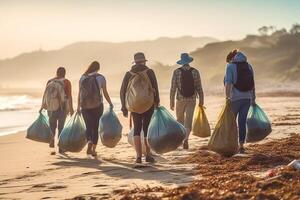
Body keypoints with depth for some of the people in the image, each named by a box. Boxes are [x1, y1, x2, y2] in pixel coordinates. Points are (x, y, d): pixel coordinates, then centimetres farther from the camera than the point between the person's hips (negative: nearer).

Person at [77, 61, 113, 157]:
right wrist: (110, 103, 12)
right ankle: (93, 149, 9)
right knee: (95, 127, 9)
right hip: (97, 105, -1)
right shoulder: (101, 77, -3)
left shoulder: (83, 78, 3)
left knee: (88, 126, 8)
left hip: (85, 106, 1)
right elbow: (105, 93, -2)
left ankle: (89, 141, -21)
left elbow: (80, 93, 5)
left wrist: (78, 106, 14)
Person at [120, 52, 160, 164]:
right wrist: (157, 102, 2)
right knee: (147, 129, 9)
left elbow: (122, 91, 2)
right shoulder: (149, 72, -5)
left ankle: (138, 156, 0)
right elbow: (155, 88, -10)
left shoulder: (128, 74, 3)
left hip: (134, 106, 2)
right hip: (148, 105, -2)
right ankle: (148, 155, 12)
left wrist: (124, 108, 9)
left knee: (137, 129, 10)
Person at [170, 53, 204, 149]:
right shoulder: (195, 72, -3)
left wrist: (172, 101, 0)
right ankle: (186, 139, -17)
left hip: (180, 99, 0)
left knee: (180, 119, 17)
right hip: (192, 99, 0)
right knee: (188, 120, 0)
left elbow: (173, 88, -7)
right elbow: (199, 87, -1)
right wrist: (201, 100, 9)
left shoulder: (176, 72, -7)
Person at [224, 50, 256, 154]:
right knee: (242, 122, 7)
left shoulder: (230, 66, -4)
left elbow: (228, 83, -16)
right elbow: (252, 84, 13)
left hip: (235, 98, -4)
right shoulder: (248, 66, 11)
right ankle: (241, 146, 3)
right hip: (247, 98, 4)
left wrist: (227, 97, -19)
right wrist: (253, 98, 19)